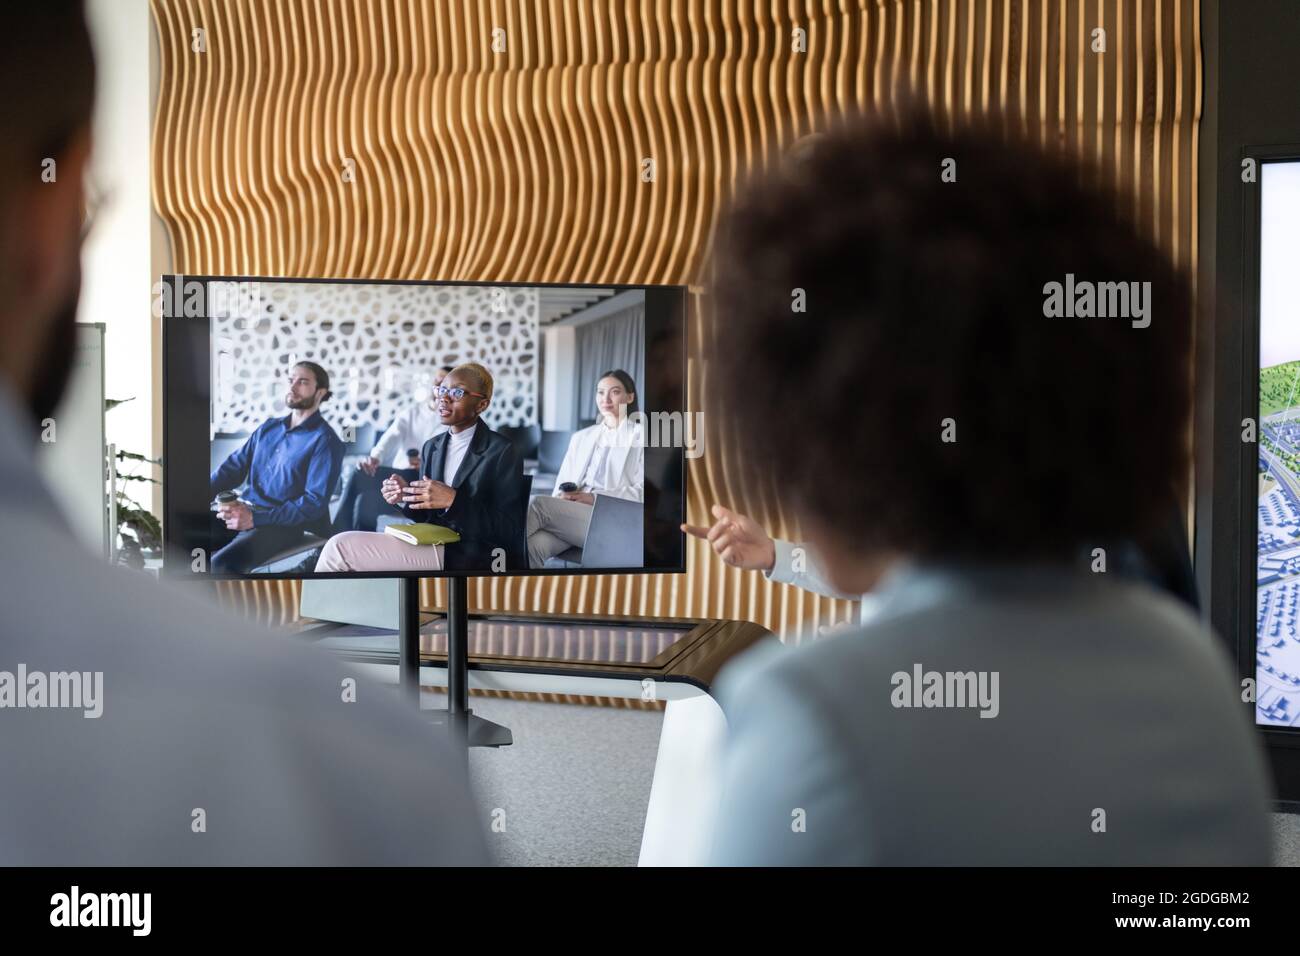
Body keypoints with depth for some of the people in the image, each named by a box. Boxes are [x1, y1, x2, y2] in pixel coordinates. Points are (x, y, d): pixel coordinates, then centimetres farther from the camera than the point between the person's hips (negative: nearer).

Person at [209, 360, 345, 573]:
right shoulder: (268, 428, 18)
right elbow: (234, 466, 15)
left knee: (220, 565, -33)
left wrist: (255, 518, -21)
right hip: (242, 512, 6)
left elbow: (316, 501, -12)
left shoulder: (325, 441, -4)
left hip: (283, 524, -6)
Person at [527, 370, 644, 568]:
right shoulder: (580, 438, 27)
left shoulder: (640, 436, 10)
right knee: (532, 546, -31)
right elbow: (562, 482, 20)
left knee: (539, 504, -31)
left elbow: (641, 492, 0)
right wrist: (563, 496, -7)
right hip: (568, 514, 4)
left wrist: (593, 498, -12)